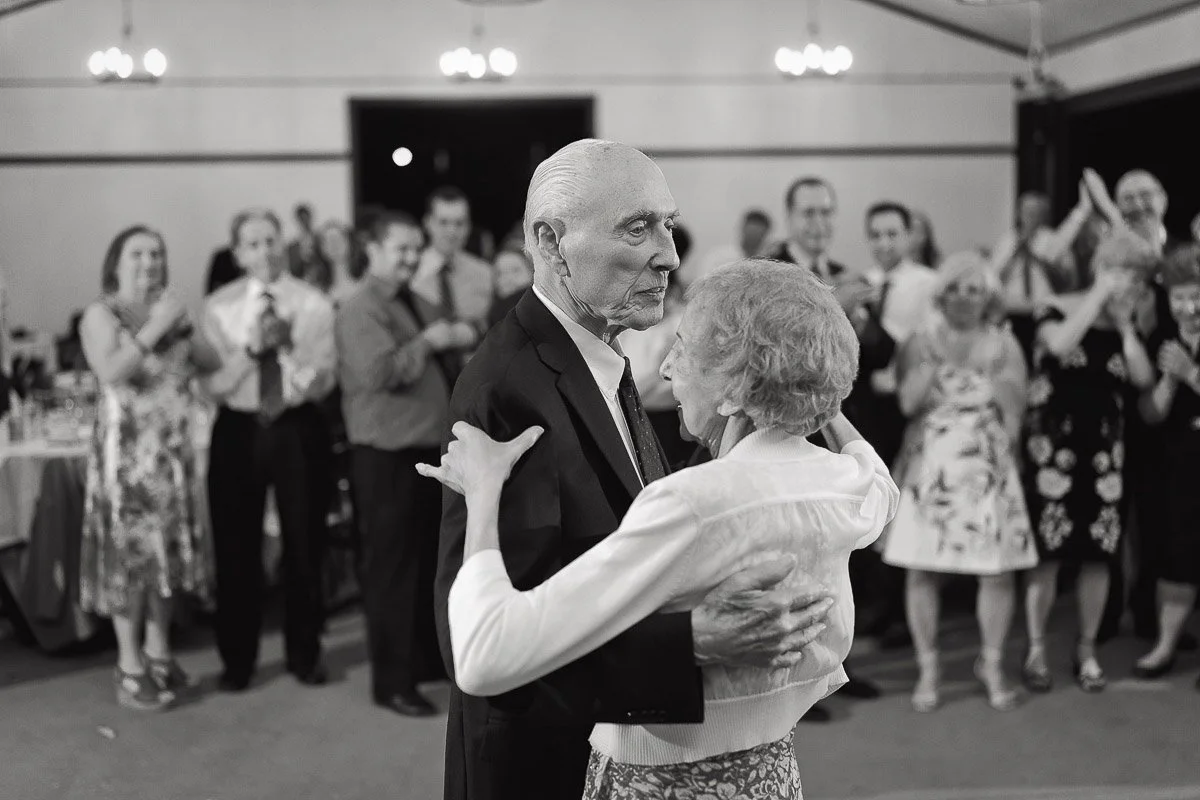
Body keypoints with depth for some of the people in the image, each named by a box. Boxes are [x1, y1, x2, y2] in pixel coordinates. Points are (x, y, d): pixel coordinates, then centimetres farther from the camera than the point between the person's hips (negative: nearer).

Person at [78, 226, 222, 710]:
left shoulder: (170, 310, 13)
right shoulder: (101, 315, -5)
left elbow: (213, 363, 7)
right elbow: (111, 371, -22)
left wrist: (183, 328, -7)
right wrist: (153, 330, -20)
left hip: (172, 450, 6)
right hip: (126, 449, -6)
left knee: (166, 549, 10)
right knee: (129, 552, -4)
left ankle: (158, 652, 22)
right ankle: (130, 666, 2)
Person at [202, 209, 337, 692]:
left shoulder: (313, 304, -2)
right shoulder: (219, 308, 0)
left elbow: (322, 381, -8)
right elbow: (214, 385, -7)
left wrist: (287, 345, -21)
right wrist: (251, 348, -20)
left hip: (298, 429, 0)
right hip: (239, 430, 0)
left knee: (303, 544, 9)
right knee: (236, 547, 7)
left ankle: (304, 653, 26)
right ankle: (237, 658, 22)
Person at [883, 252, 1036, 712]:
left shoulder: (1003, 345, 5)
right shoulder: (921, 342, 4)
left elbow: (1013, 417, 3)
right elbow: (908, 402, -11)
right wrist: (937, 357, -14)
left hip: (988, 473, 0)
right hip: (928, 470, 0)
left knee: (998, 570, -2)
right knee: (922, 570, -1)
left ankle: (992, 665, 15)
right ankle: (927, 669, 12)